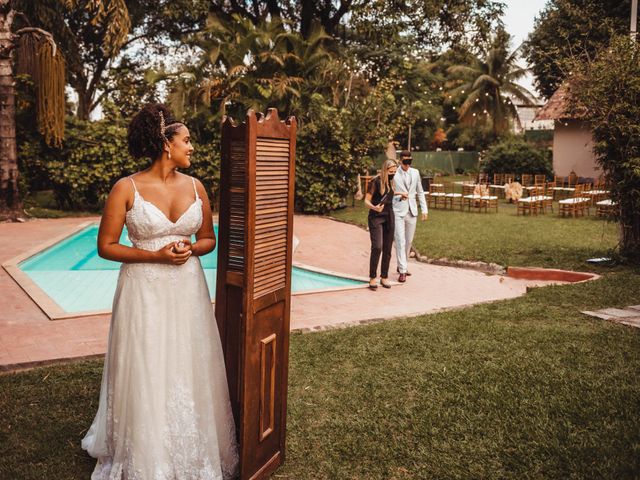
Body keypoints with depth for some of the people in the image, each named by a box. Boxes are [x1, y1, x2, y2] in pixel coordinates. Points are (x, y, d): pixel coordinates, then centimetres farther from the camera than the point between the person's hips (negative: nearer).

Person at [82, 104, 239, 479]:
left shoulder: (195, 186, 3)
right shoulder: (127, 189, -9)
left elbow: (209, 239, 12)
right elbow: (106, 246, -7)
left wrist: (190, 249, -10)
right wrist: (156, 255, -16)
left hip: (188, 290, 4)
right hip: (145, 292, -3)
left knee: (189, 372, 11)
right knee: (147, 376, 5)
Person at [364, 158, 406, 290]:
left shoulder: (391, 182, 9)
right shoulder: (375, 181, -10)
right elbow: (366, 201, -12)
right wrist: (374, 207, -30)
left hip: (389, 217, 6)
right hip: (376, 217, -6)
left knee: (387, 249, 5)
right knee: (377, 247, -16)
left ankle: (384, 277, 15)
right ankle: (372, 278, -6)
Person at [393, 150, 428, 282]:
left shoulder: (415, 173, 8)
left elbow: (420, 192, 14)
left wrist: (424, 209, 10)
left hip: (412, 211, 5)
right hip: (398, 211, -5)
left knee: (409, 241, 11)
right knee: (400, 241, -9)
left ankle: (402, 265, 27)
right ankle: (402, 270, -5)